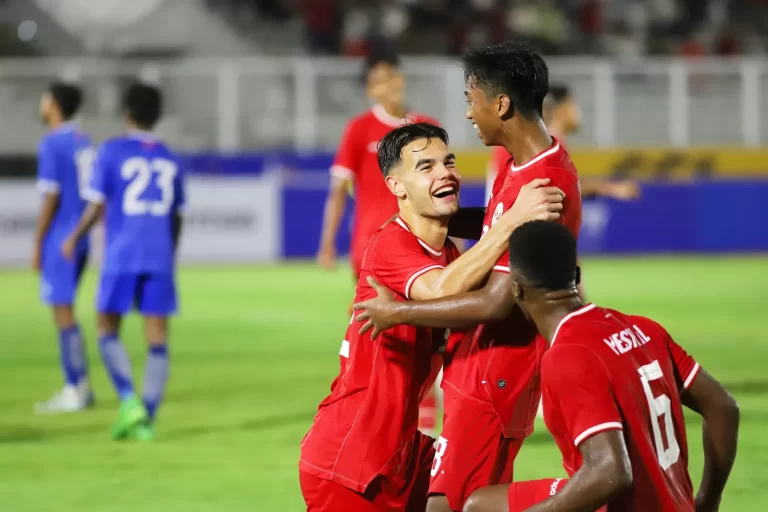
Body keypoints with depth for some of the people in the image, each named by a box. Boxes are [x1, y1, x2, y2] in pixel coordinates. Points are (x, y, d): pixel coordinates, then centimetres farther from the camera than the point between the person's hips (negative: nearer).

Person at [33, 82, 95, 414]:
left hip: (59, 240, -8)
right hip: (79, 239, 8)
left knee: (63, 313, -5)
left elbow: (51, 199, -16)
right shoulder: (84, 143, 12)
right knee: (63, 312, 15)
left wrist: (37, 246, -11)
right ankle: (77, 386, 16)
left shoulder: (51, 145, -13)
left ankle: (77, 390, -5)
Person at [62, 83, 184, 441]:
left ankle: (129, 400, -12)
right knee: (157, 337, 2)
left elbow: (97, 206, -5)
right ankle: (146, 419, -3)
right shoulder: (168, 159, 11)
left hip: (121, 255, -3)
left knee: (108, 331, 7)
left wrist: (74, 240, 11)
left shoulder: (111, 151, -2)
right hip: (160, 258, 3)